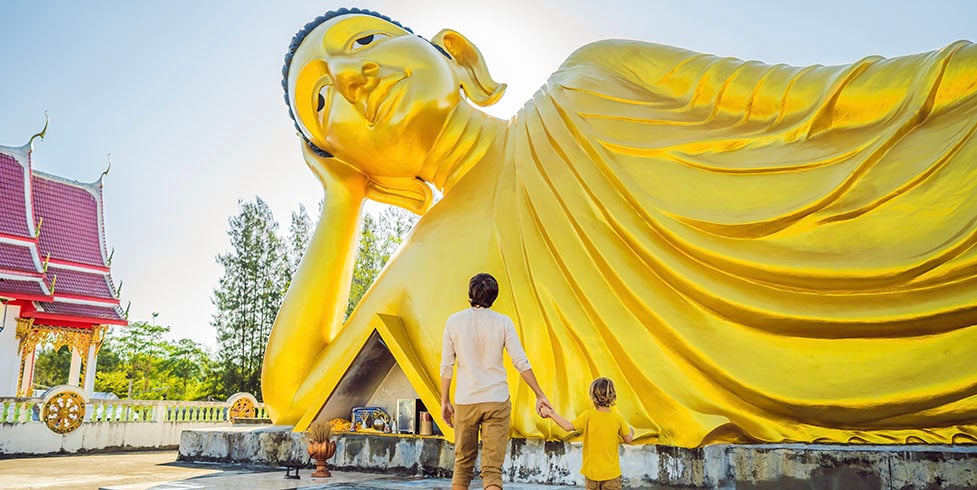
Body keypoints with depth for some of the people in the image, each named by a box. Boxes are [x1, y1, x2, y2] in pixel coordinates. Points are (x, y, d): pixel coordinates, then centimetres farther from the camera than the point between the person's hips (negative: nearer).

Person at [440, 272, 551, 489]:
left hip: (465, 401, 1)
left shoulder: (454, 321, 0)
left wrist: (445, 401, 11)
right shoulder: (503, 322, -2)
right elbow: (521, 363, -4)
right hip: (497, 401, -1)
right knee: (493, 467, 1)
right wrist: (539, 395, 3)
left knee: (463, 464, 16)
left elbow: (446, 366, 2)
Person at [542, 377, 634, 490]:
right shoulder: (617, 418, -8)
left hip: (592, 471, 0)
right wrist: (631, 431, 23)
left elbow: (568, 426, -21)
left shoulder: (588, 416, -14)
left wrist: (551, 414, -14)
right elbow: (628, 440, 2)